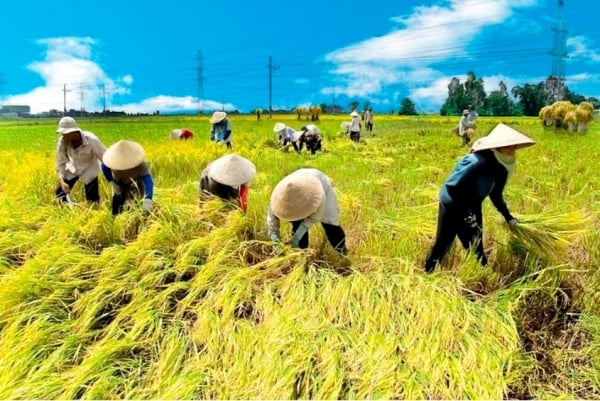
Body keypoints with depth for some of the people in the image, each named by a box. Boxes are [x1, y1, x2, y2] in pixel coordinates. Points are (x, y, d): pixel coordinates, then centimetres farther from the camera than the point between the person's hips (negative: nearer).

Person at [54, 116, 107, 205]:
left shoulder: (91, 141, -35)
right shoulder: (62, 142, -26)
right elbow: (60, 163, -16)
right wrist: (61, 181, -29)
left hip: (89, 170, -3)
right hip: (72, 168, 3)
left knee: (92, 197, -5)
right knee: (60, 192, 1)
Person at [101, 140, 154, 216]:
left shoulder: (140, 165, -40)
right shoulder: (113, 159, -30)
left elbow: (148, 181, -52)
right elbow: (104, 167, -7)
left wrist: (148, 200, -67)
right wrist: (112, 183, -17)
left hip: (135, 185, -2)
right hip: (119, 185, 2)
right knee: (116, 208, 4)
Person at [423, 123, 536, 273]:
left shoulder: (500, 167, -4)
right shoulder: (477, 162, -31)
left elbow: (496, 194, 12)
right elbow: (451, 186, -29)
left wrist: (508, 216, 11)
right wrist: (466, 214, -27)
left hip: (472, 208, 7)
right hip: (452, 206, -7)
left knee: (476, 247, 14)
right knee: (442, 244, 3)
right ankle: (426, 275, 20)